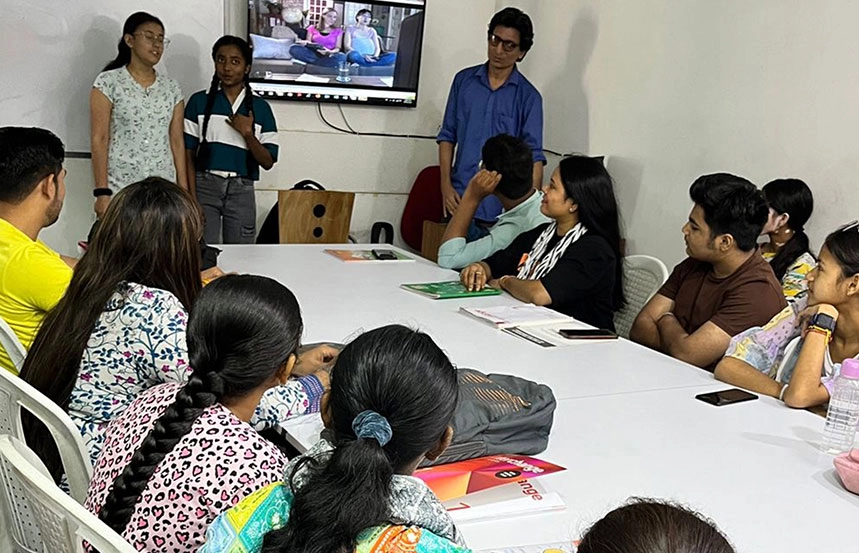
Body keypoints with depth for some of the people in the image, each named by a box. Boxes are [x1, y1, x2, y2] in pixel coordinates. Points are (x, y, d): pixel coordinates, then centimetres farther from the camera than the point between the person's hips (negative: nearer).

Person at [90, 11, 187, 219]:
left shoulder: (171, 88, 11)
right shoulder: (109, 82, 0)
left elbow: (177, 142, 11)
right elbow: (99, 140, -4)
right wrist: (102, 192, -11)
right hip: (120, 189, -3)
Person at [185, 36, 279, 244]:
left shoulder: (260, 108, 7)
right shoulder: (199, 101, 5)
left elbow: (268, 162, 4)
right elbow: (188, 155, 3)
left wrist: (247, 134, -11)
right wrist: (192, 200, -6)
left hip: (241, 190, 1)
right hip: (205, 185, -1)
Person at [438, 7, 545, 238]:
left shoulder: (528, 96, -1)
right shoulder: (464, 80, 7)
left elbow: (534, 155, -5)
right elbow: (447, 135, 10)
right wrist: (446, 185, 0)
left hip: (503, 206, -2)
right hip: (461, 199, 2)